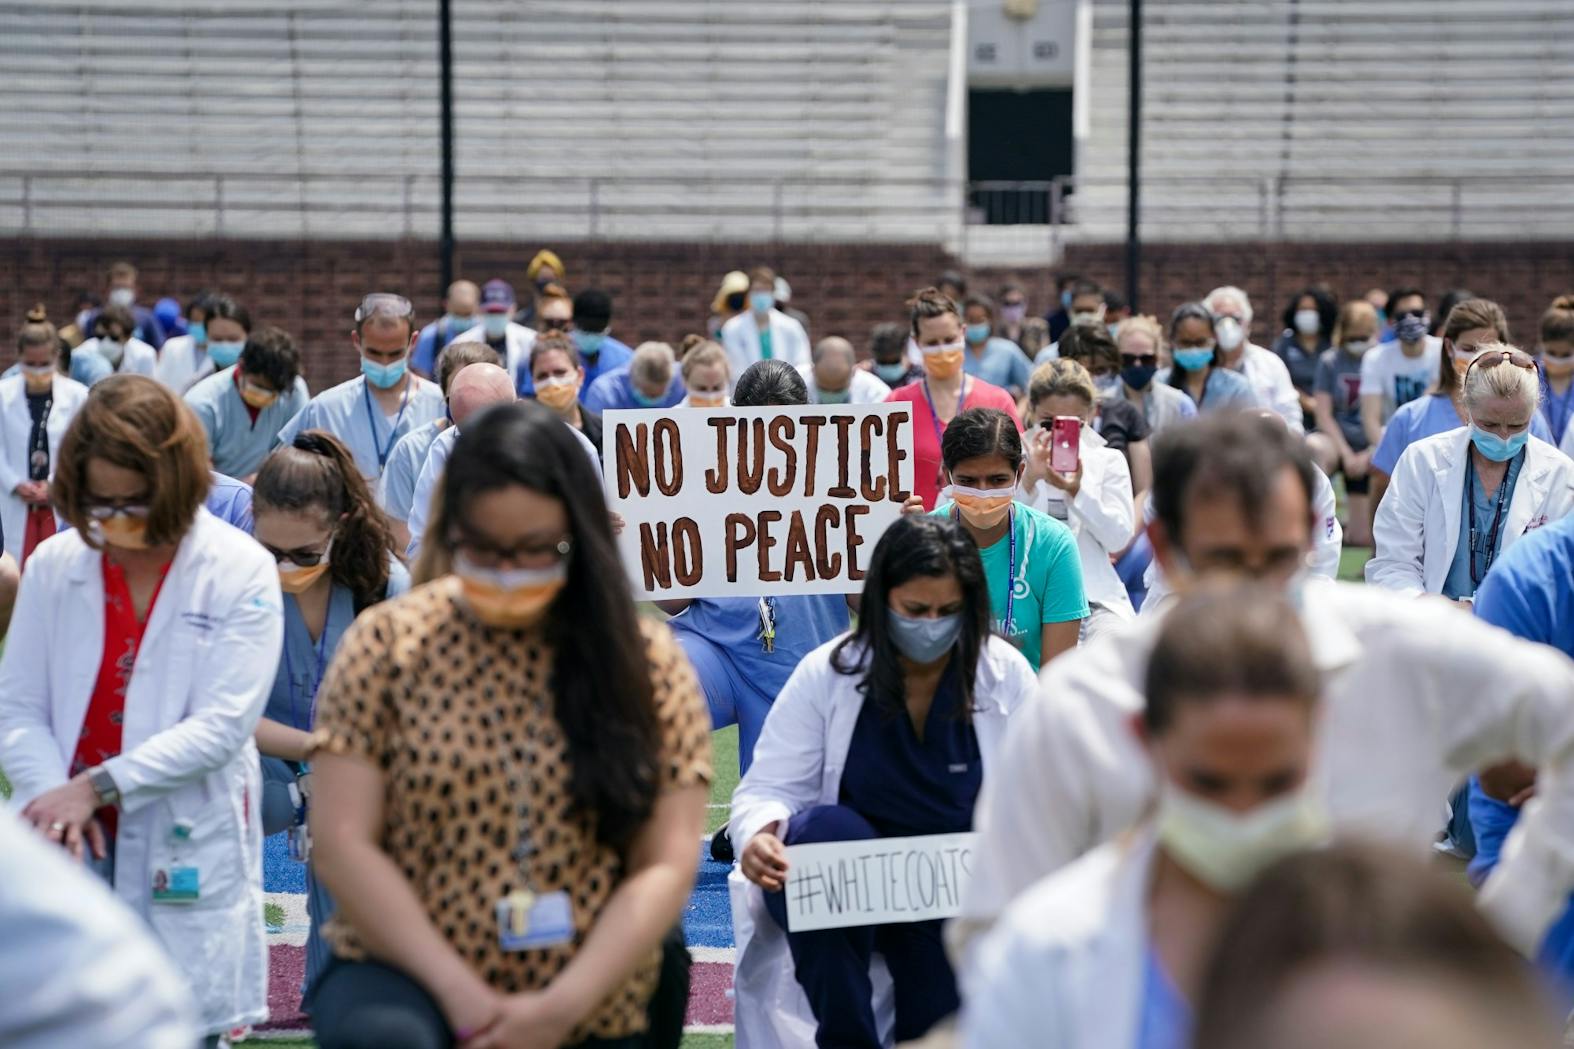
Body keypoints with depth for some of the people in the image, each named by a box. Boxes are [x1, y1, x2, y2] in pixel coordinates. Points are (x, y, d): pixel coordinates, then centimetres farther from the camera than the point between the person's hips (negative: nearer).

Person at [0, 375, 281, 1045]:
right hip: (69, 849, 2)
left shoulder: (240, 572, -4)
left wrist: (99, 786, -14)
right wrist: (57, 801, -16)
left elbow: (222, 726, -10)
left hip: (184, 858, -2)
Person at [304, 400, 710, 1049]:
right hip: (410, 979, -2)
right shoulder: (387, 643, -1)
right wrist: (459, 991, -14)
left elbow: (666, 866, -3)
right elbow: (341, 842, -6)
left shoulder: (644, 662, 2)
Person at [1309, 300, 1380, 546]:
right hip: (1336, 439, -1)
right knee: (1315, 448, -40)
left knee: (1362, 538, -4)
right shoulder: (1330, 361, -2)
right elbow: (1323, 413, -3)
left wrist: (1370, 454, -11)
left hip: (1369, 447, 1)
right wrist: (1346, 454, -11)